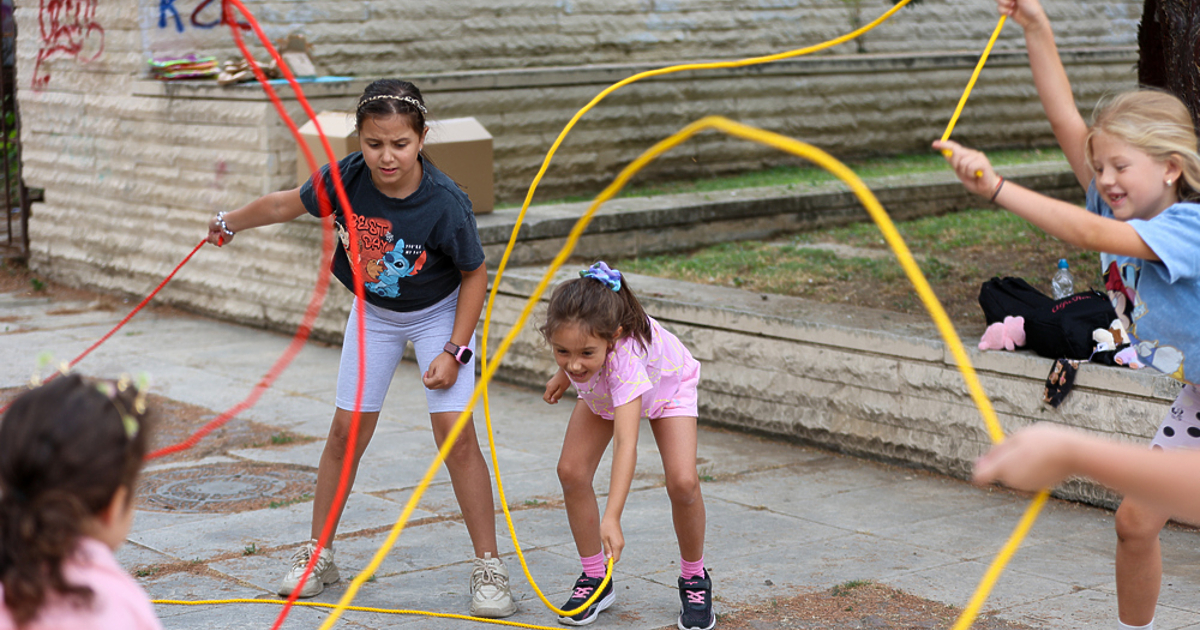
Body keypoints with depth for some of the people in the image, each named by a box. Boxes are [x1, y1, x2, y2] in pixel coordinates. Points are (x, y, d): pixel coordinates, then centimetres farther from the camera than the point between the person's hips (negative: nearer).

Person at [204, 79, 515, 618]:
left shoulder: (445, 204, -32)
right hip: (374, 314, 3)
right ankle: (317, 554, 20)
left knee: (456, 434, -13)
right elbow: (286, 204, -5)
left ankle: (489, 567, -3)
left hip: (439, 314, -3)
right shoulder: (346, 178, -24)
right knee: (346, 432, 5)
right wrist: (228, 224, 11)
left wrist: (455, 351, -20)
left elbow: (474, 274, -18)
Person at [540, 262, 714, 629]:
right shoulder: (571, 331, -35)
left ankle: (694, 579, 5)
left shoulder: (625, 354, -49)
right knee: (571, 472, -12)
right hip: (600, 391, 5)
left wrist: (612, 518, -62)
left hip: (666, 384, -5)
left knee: (683, 482, -21)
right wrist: (564, 375, 12)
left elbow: (626, 443, -56)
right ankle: (594, 578, 5)